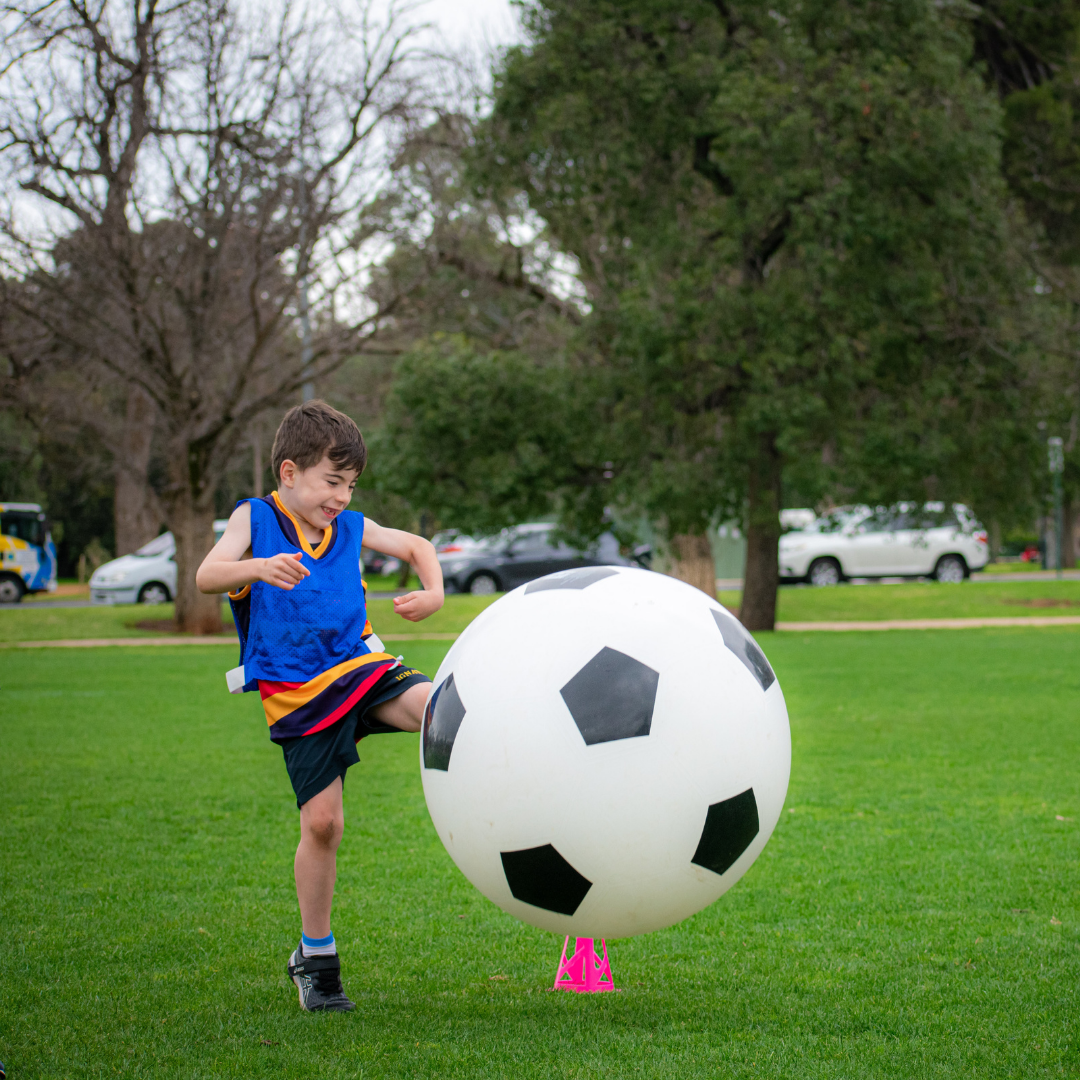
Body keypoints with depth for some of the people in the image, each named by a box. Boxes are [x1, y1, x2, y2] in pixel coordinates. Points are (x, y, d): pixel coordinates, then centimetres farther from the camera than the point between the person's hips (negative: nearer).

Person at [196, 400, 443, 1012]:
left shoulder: (350, 528, 10)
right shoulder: (255, 518, 0)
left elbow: (416, 546, 24)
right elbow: (207, 576, -15)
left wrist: (433, 593, 4)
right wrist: (258, 568, -35)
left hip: (360, 667, 3)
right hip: (298, 696, -3)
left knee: (436, 705, -29)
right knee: (322, 821, -6)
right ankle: (316, 956, 10)